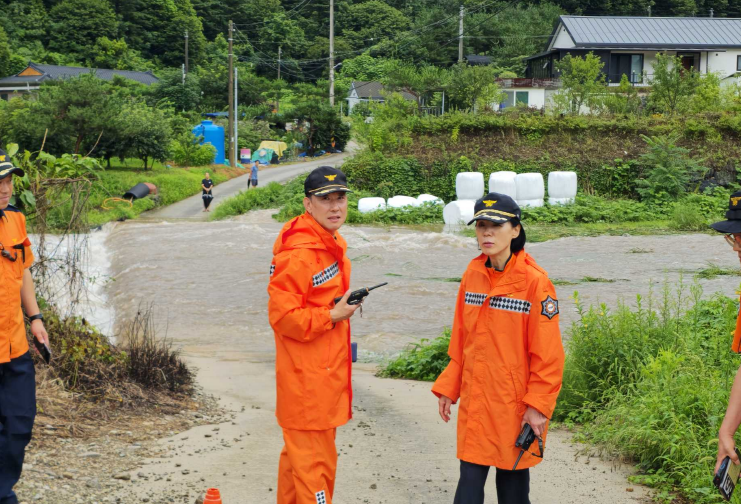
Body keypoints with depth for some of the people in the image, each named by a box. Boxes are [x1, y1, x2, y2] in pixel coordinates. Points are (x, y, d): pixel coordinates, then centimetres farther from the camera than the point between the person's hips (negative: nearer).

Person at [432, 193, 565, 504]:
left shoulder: (535, 282, -12)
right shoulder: (472, 275, 4)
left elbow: (547, 353, -11)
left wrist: (538, 405, -14)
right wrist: (448, 388, 10)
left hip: (515, 405, -4)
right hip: (475, 400, 4)